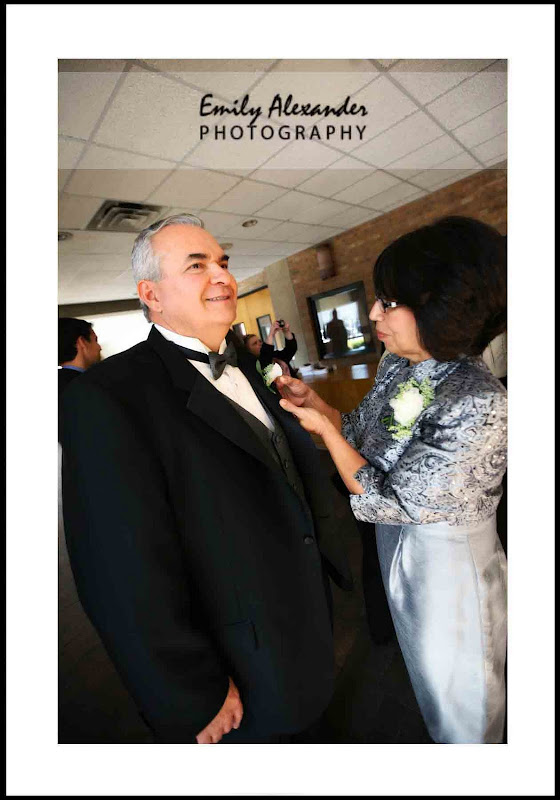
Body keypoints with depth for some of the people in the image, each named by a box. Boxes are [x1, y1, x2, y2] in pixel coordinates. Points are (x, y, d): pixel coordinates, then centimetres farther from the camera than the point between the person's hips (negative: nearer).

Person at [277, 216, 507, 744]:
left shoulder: (478, 406, -33)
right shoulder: (398, 367, -7)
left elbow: (388, 501, -28)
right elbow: (365, 434, 4)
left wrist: (322, 427, -22)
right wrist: (313, 401, -8)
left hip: (446, 562, -7)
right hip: (395, 544, 7)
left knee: (457, 700, 24)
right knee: (423, 666, 34)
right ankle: (435, 727, 63)